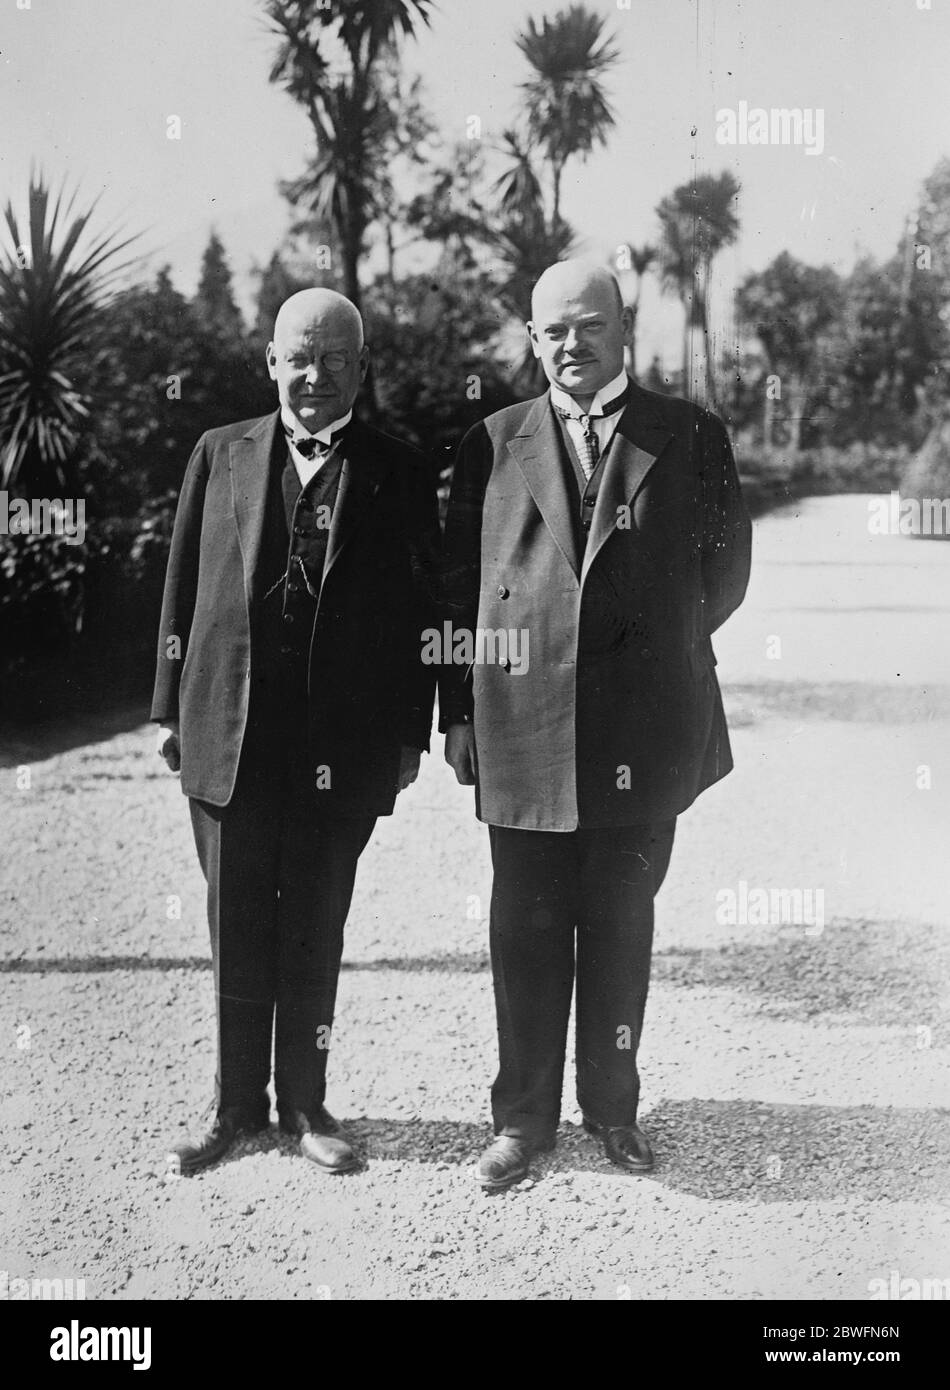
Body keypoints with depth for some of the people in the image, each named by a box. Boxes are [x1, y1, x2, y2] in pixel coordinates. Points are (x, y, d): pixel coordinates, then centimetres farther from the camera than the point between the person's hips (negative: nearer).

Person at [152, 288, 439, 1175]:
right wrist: (170, 709, 6)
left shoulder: (399, 472, 3)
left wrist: (412, 732, 0)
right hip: (228, 734, 1)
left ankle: (303, 1103, 24)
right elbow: (183, 586, 9)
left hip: (342, 744, -1)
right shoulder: (221, 455, 7)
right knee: (236, 934, 9)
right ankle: (236, 1105, 23)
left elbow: (417, 609, 3)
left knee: (314, 935, 9)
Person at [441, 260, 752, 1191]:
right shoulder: (492, 443, 7)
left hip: (644, 728, 0)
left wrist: (660, 648, 6)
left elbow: (724, 572, 8)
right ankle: (523, 1114, 20)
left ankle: (612, 1106, 26)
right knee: (526, 927, 7)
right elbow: (458, 585, 7)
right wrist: (458, 711, 3)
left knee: (621, 923, 11)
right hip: (522, 723, 0)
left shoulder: (690, 437, 4)